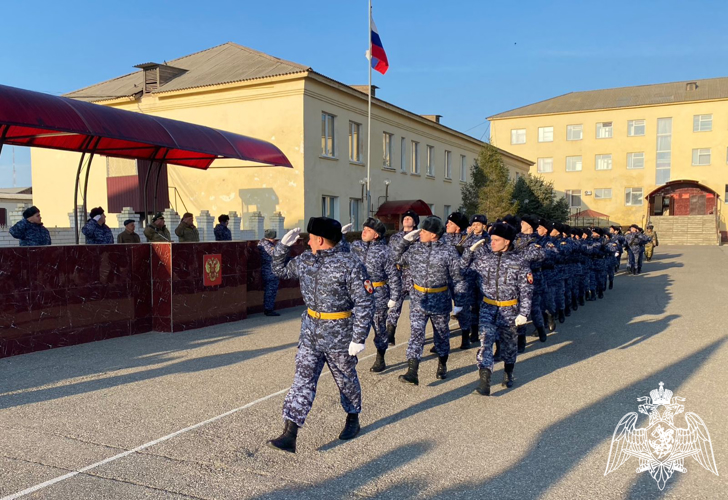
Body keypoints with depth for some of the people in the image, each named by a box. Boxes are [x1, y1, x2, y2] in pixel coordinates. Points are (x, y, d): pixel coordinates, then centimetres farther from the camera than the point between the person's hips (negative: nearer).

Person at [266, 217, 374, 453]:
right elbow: (280, 270, 20)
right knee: (302, 380, 0)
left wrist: (359, 338, -20)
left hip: (339, 336, -5)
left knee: (346, 380, 15)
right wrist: (283, 245, 3)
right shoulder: (305, 260, 3)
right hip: (310, 333, 5)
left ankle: (353, 421, 39)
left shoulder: (350, 265, -17)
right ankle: (289, 435, -1)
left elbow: (365, 303, -17)